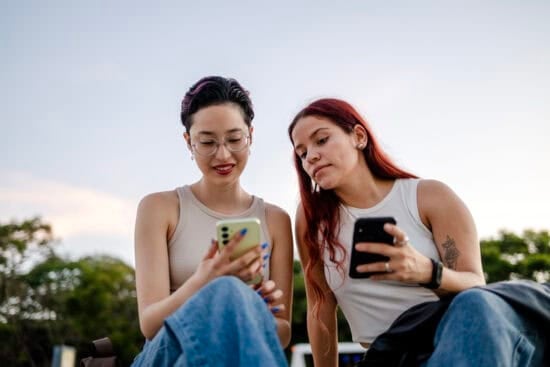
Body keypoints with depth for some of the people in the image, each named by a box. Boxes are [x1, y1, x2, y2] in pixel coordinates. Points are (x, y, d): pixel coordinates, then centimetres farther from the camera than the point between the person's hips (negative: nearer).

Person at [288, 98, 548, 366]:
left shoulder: (429, 196, -2)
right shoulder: (311, 216, 2)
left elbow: (476, 287, -5)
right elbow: (320, 308, 7)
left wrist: (428, 272, -26)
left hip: (460, 335, 2)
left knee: (476, 306, -35)